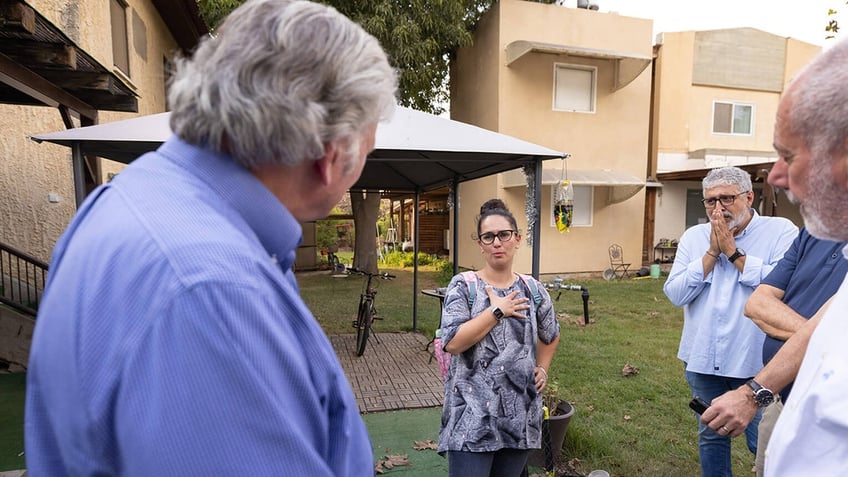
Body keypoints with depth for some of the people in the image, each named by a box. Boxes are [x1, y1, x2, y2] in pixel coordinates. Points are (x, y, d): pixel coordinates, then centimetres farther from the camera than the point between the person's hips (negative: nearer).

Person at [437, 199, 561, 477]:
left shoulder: (533, 289, 6)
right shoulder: (463, 286, -7)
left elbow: (551, 335, 24)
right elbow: (452, 343, -19)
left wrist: (542, 368, 11)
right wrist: (497, 311, -16)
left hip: (520, 411, 4)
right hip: (473, 414, -4)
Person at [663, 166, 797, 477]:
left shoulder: (781, 231, -7)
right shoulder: (693, 237, 3)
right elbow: (675, 294, -7)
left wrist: (733, 251, -16)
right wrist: (712, 252, -12)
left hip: (757, 363, -3)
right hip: (703, 361, 4)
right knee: (710, 437, 19)